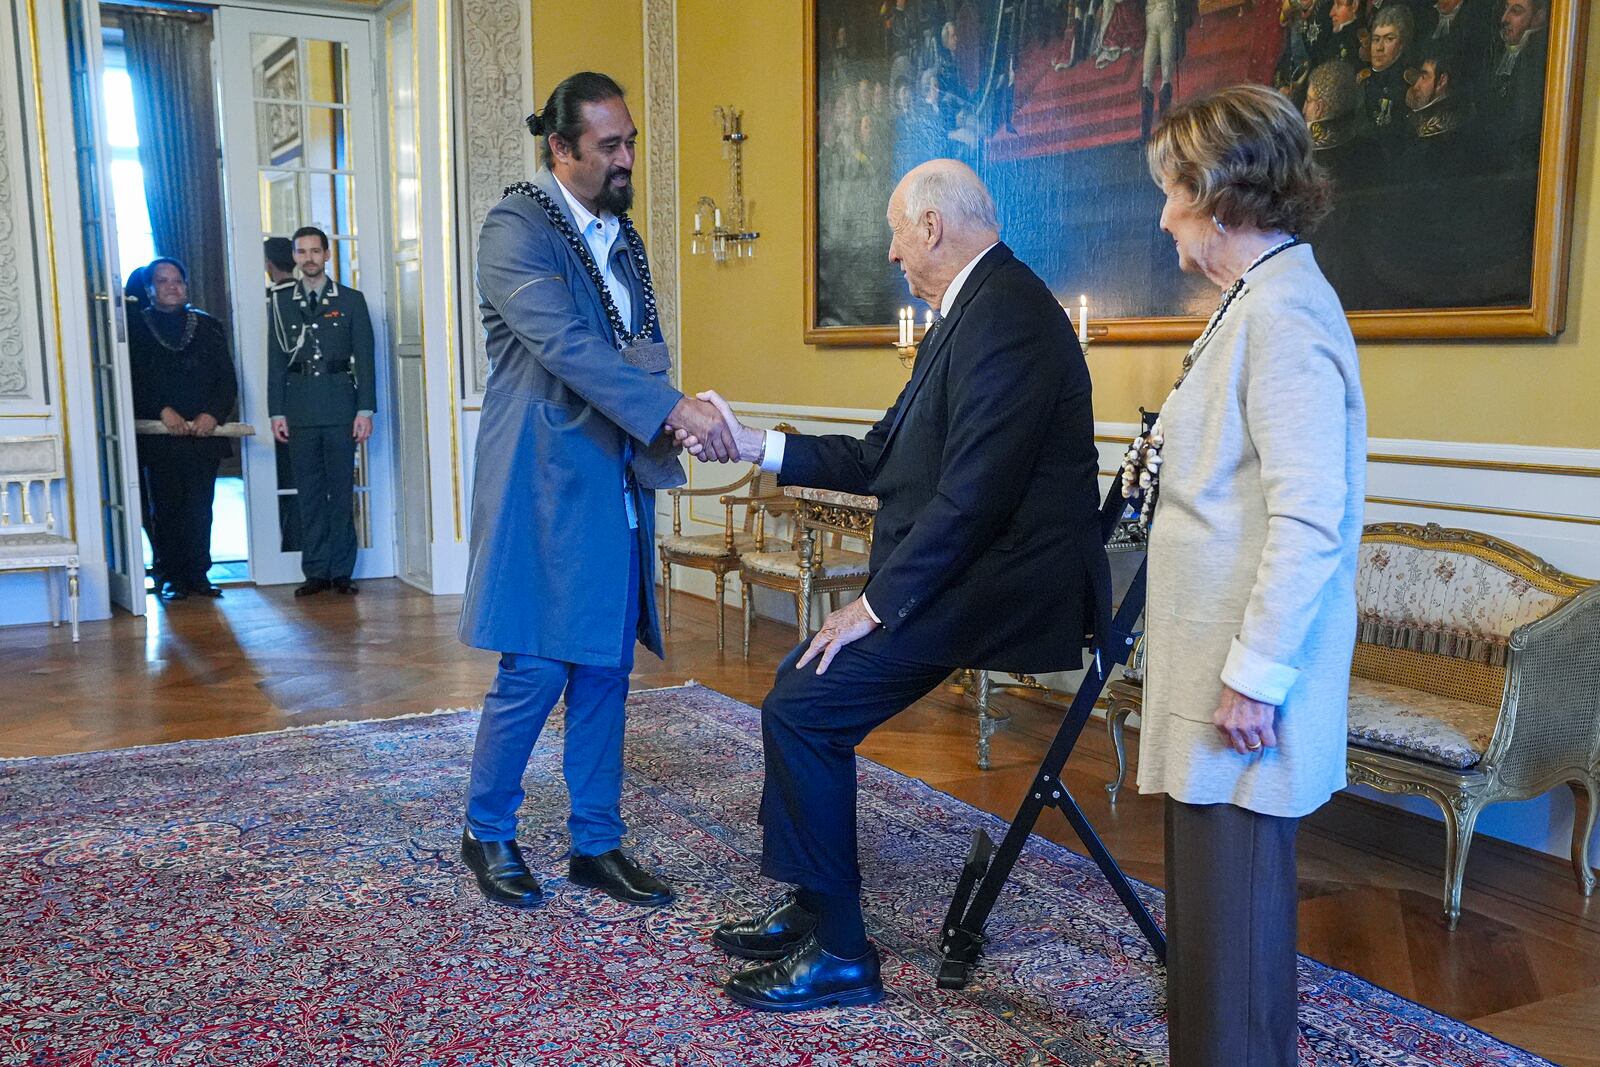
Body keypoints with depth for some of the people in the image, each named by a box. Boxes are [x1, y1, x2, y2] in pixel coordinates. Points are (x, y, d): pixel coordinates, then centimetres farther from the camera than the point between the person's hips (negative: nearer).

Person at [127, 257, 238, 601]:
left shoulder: (209, 327, 14)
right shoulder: (134, 326, 6)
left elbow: (227, 380, 9)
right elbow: (132, 379, -3)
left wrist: (213, 413, -7)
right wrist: (161, 410, -14)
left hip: (204, 434, 2)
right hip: (158, 438, -2)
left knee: (200, 508, 2)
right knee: (164, 508, 0)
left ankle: (198, 574, 10)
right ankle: (169, 577, 7)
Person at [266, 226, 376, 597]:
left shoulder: (351, 300, 6)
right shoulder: (280, 302, 10)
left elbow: (365, 357, 3)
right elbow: (276, 361, 8)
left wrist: (365, 409, -4)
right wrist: (277, 411, 2)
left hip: (340, 404, -1)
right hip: (299, 408, 1)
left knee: (342, 489, 1)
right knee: (309, 492, 4)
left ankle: (341, 571, 7)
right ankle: (316, 572, 9)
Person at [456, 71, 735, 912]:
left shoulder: (622, 237, 15)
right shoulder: (515, 228, -8)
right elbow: (564, 344, -21)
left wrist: (656, 446, -4)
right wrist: (674, 409, -28)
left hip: (616, 483, 7)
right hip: (545, 482, -7)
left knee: (605, 669, 10)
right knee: (536, 669, -3)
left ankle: (595, 842, 22)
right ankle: (487, 833, 19)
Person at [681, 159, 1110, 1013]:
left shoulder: (1004, 311, -17)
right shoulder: (971, 310, 16)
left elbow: (974, 493, -25)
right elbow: (882, 460, 17)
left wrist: (877, 602, -19)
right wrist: (756, 447, 14)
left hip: (996, 582, -11)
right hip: (961, 572, 11)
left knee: (801, 707, -12)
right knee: (803, 678, 13)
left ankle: (838, 952, 2)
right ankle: (812, 908, 25)